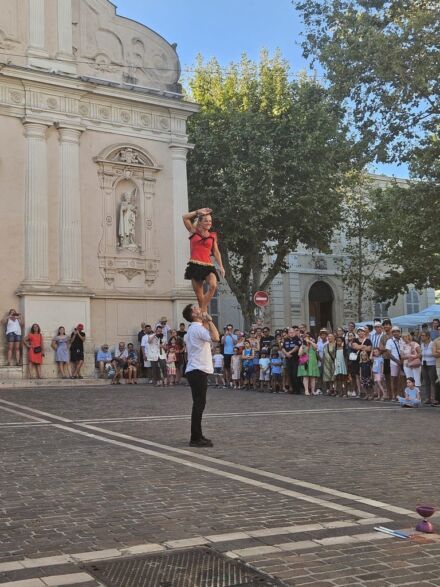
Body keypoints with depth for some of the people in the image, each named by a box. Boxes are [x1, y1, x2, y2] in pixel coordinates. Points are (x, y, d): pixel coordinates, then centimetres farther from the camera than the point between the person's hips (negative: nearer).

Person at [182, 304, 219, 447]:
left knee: (199, 404, 15)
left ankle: (197, 436, 21)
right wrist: (209, 320, -22)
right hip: (198, 371, -10)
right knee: (199, 404, -8)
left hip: (195, 370, 10)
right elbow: (216, 338, -30)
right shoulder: (198, 328, -15)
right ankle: (195, 438, -6)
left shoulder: (192, 329, 18)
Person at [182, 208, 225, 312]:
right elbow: (185, 217, 2)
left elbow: (216, 252, 18)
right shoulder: (194, 232, 11)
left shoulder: (213, 236, 15)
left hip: (208, 266, 1)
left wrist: (221, 266, 9)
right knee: (199, 295, -1)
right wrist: (198, 212, 5)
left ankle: (203, 310, -14)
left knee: (213, 285, -26)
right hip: (195, 266, -1)